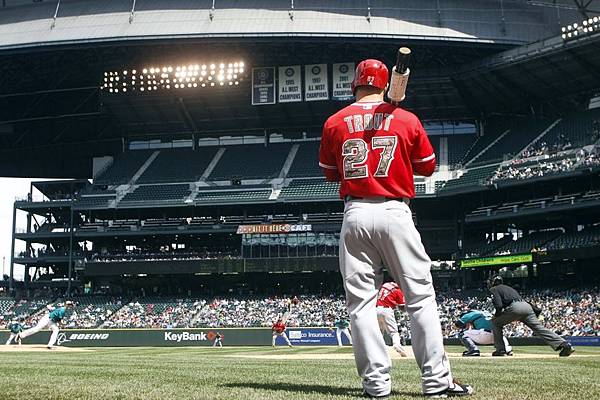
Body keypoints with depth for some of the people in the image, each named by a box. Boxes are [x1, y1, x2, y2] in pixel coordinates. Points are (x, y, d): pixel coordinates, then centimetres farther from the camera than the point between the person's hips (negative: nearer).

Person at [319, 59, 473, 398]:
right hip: (395, 212, -1)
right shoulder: (407, 119, 3)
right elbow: (428, 167, 11)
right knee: (421, 296, 3)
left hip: (355, 214, 1)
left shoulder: (334, 123, 6)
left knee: (361, 302, 5)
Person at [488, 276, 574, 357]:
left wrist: (496, 316, 15)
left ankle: (501, 350, 9)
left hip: (515, 307, -7)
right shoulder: (508, 288, 38)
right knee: (539, 327, -3)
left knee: (496, 323, 14)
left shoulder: (493, 289, 15)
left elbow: (499, 305, -2)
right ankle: (564, 345, -19)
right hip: (527, 305, 7)